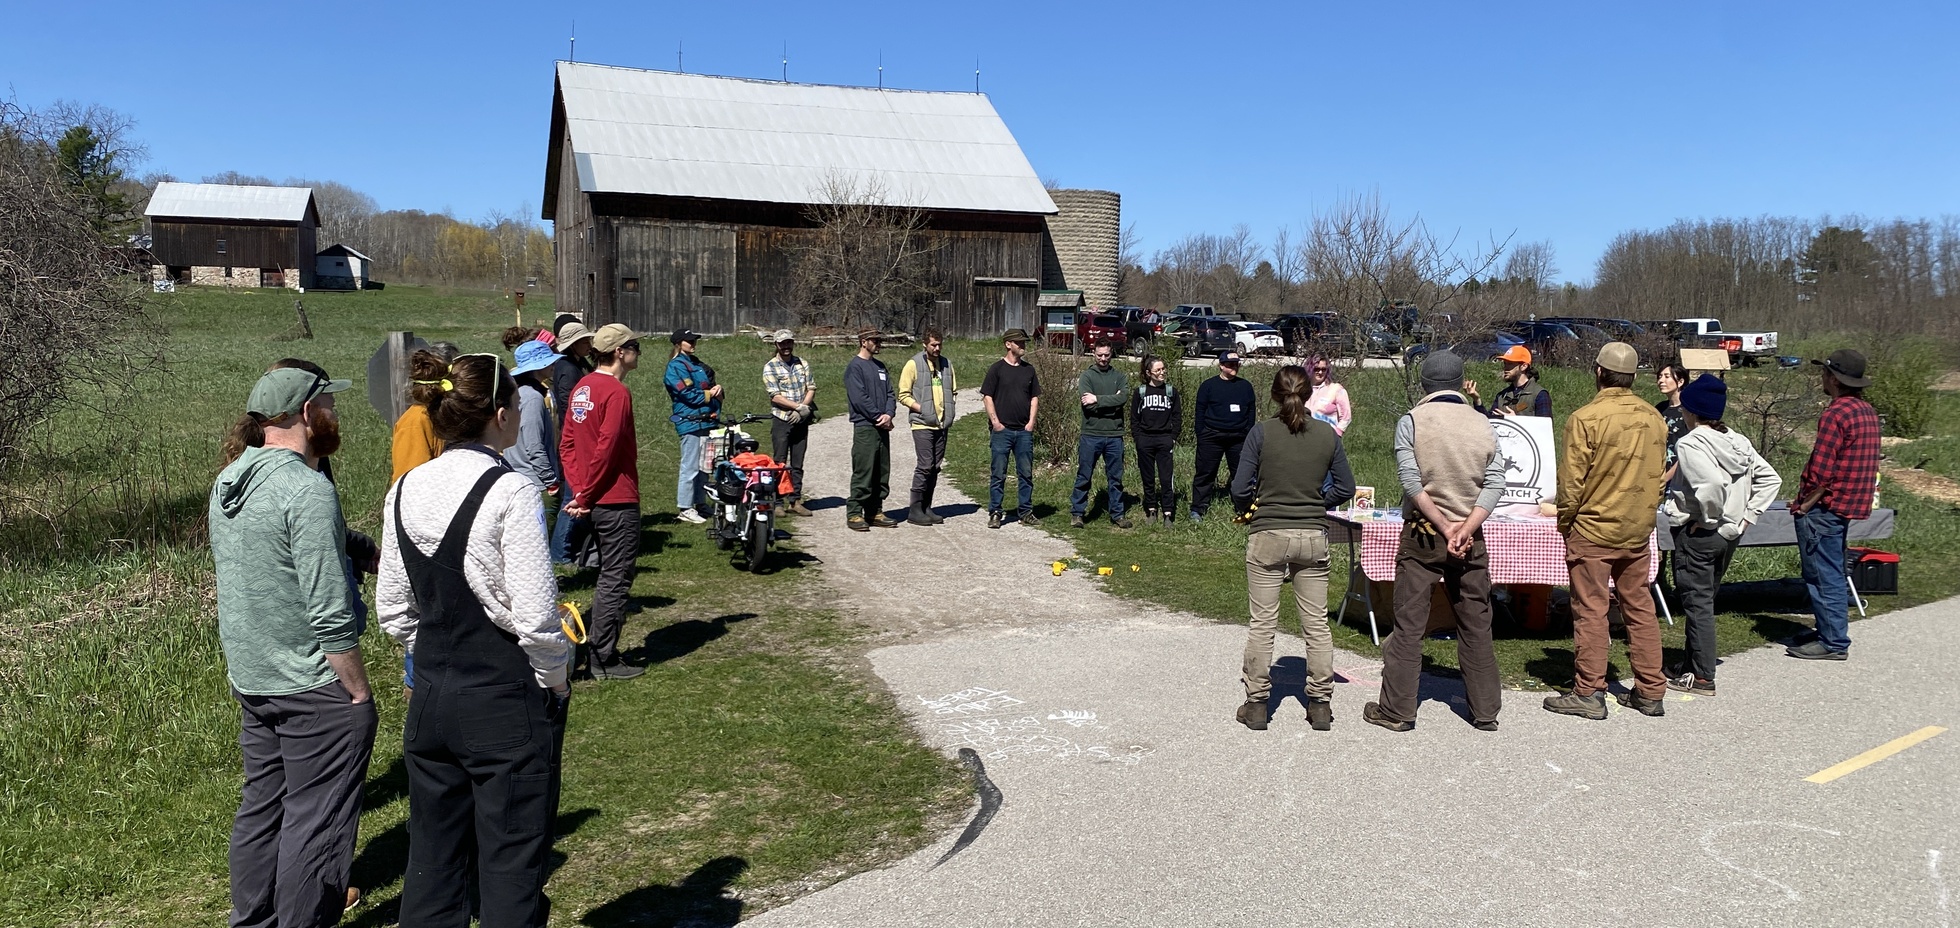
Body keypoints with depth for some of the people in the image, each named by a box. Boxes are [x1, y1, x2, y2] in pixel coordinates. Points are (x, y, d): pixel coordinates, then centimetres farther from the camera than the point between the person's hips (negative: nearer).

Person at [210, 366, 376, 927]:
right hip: (314, 690, -9)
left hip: (249, 681, 9)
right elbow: (330, 612, -23)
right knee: (315, 821, 2)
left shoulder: (227, 481, 7)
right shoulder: (306, 489, -21)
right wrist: (359, 692, -15)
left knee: (260, 807, 20)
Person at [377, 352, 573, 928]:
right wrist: (554, 680, -4)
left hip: (431, 698, 7)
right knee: (510, 866, 5)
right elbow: (536, 615, -20)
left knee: (432, 860, 18)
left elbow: (392, 607, 9)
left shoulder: (405, 491, 3)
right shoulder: (510, 492, -17)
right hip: (509, 704, -6)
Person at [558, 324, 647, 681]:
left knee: (608, 576, 19)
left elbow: (567, 444, 10)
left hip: (594, 501, 9)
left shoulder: (582, 388, 11)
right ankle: (605, 661, 5)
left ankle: (601, 651, 26)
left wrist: (579, 491, 4)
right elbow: (606, 450, -20)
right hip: (617, 500, -9)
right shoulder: (617, 392, -17)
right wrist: (585, 496, -11)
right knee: (616, 580, -1)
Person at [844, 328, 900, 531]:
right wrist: (879, 417, -13)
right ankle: (854, 513, -3)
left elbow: (890, 394, 13)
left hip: (882, 428, 8)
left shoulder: (880, 367, 17)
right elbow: (859, 398, -14)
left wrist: (889, 414, -6)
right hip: (865, 427, -8)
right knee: (862, 473, -8)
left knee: (882, 472, 9)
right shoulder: (855, 366, -5)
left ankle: (875, 511, 16)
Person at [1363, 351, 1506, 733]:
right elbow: (1495, 484, -6)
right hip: (1470, 537, 3)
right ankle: (1485, 711, 20)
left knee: (1409, 625, 3)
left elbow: (1412, 482, -14)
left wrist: (1444, 528, -12)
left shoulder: (1411, 422, -6)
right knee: (1476, 626, 12)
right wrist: (1465, 529, -12)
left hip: (1422, 534, -2)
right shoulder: (1483, 425, 2)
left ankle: (1396, 710, 8)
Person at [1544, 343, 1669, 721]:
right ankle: (1651, 692, 20)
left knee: (1590, 611, 1)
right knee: (1640, 608, 13)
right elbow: (1659, 476, 10)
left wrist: (1564, 523, 0)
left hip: (1593, 531, -6)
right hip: (1638, 533, 6)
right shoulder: (1654, 418, 2)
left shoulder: (1586, 418, -15)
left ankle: (1588, 694, 5)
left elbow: (1571, 481, -14)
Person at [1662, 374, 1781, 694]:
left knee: (1697, 603, -1)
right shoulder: (1738, 442, 8)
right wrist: (1745, 517, 8)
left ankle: (1702, 677, 4)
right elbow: (1770, 479, 10)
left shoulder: (1690, 443, -16)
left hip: (1696, 533, -8)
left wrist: (1706, 518, -17)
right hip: (1729, 534, 8)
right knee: (1705, 599, 18)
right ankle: (1693, 666, 27)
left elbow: (1713, 482, -31)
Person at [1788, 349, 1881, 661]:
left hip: (1825, 507, -10)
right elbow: (1867, 465, 17)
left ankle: (1833, 643, 0)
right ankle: (1835, 634, 26)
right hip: (1850, 505, 10)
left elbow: (1821, 470, -23)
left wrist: (1804, 504, -11)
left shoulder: (1836, 414, -19)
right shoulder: (1868, 412, 12)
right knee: (1834, 573, 18)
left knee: (1823, 576, -3)